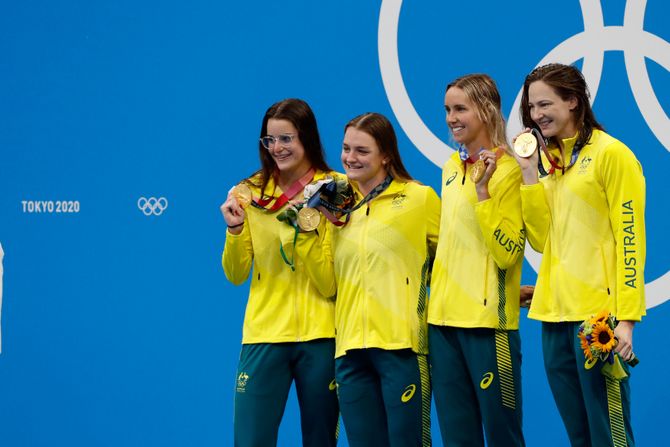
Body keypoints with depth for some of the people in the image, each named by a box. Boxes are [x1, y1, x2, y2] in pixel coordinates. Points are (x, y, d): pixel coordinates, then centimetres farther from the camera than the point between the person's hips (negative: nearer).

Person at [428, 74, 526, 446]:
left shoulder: (507, 170, -9)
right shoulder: (451, 168, 12)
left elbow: (508, 254, -17)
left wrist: (482, 192, -20)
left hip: (487, 319, -7)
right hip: (444, 318, 7)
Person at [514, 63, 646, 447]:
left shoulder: (611, 154, -7)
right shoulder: (547, 159, 15)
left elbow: (630, 239, -11)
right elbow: (541, 240, 8)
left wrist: (626, 317, -16)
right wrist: (530, 175, 0)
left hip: (599, 314, -7)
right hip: (555, 314, 7)